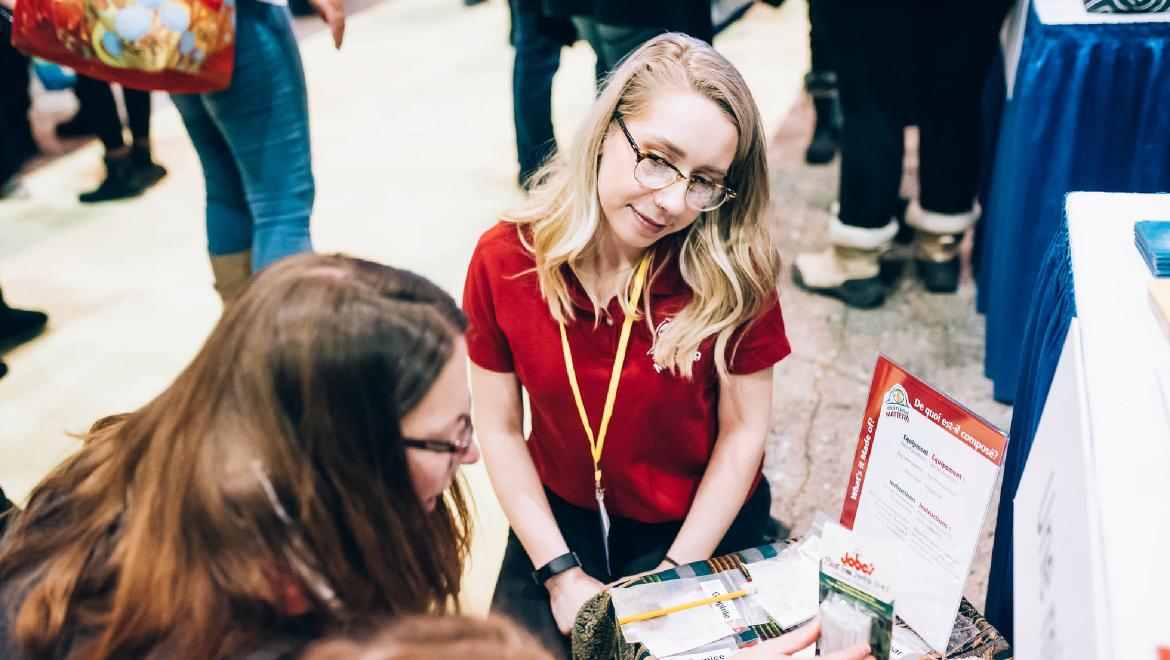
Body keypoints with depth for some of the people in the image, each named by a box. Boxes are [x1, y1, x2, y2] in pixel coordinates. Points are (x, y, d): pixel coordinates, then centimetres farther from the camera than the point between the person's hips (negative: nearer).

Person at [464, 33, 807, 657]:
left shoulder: (733, 269, -20)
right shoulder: (503, 259, -17)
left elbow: (742, 431, -11)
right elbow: (499, 428, -9)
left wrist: (672, 576, -11)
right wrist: (560, 572, -10)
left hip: (703, 523, -1)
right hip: (562, 518, 2)